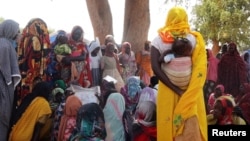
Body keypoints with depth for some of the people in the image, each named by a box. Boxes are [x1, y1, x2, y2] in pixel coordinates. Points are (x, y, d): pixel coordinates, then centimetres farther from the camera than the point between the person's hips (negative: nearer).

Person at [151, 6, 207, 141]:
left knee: (170, 125, 8)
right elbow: (200, 67, -8)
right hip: (192, 91, 0)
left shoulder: (158, 39, -5)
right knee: (192, 126, 9)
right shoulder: (195, 39, -3)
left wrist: (176, 89, -14)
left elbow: (155, 68, -14)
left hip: (168, 89, 0)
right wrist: (190, 91, -3)